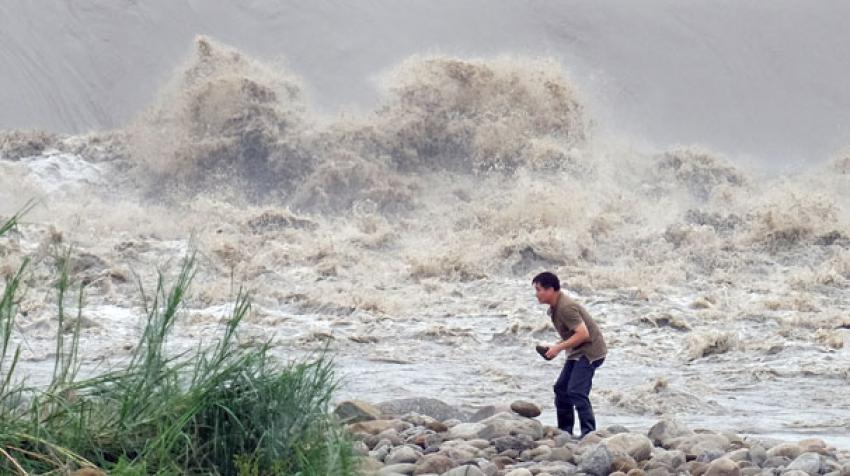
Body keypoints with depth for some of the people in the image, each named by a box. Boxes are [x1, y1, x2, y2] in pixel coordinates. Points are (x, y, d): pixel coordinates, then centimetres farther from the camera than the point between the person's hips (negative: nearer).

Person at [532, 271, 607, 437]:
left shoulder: (566, 307, -23)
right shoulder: (555, 308, 9)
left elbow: (583, 334, -28)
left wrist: (559, 348, -23)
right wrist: (556, 347, 5)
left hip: (590, 351, -11)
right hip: (578, 352, 11)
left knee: (576, 392, -17)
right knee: (561, 388, 12)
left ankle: (589, 434, -15)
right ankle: (564, 432, 19)